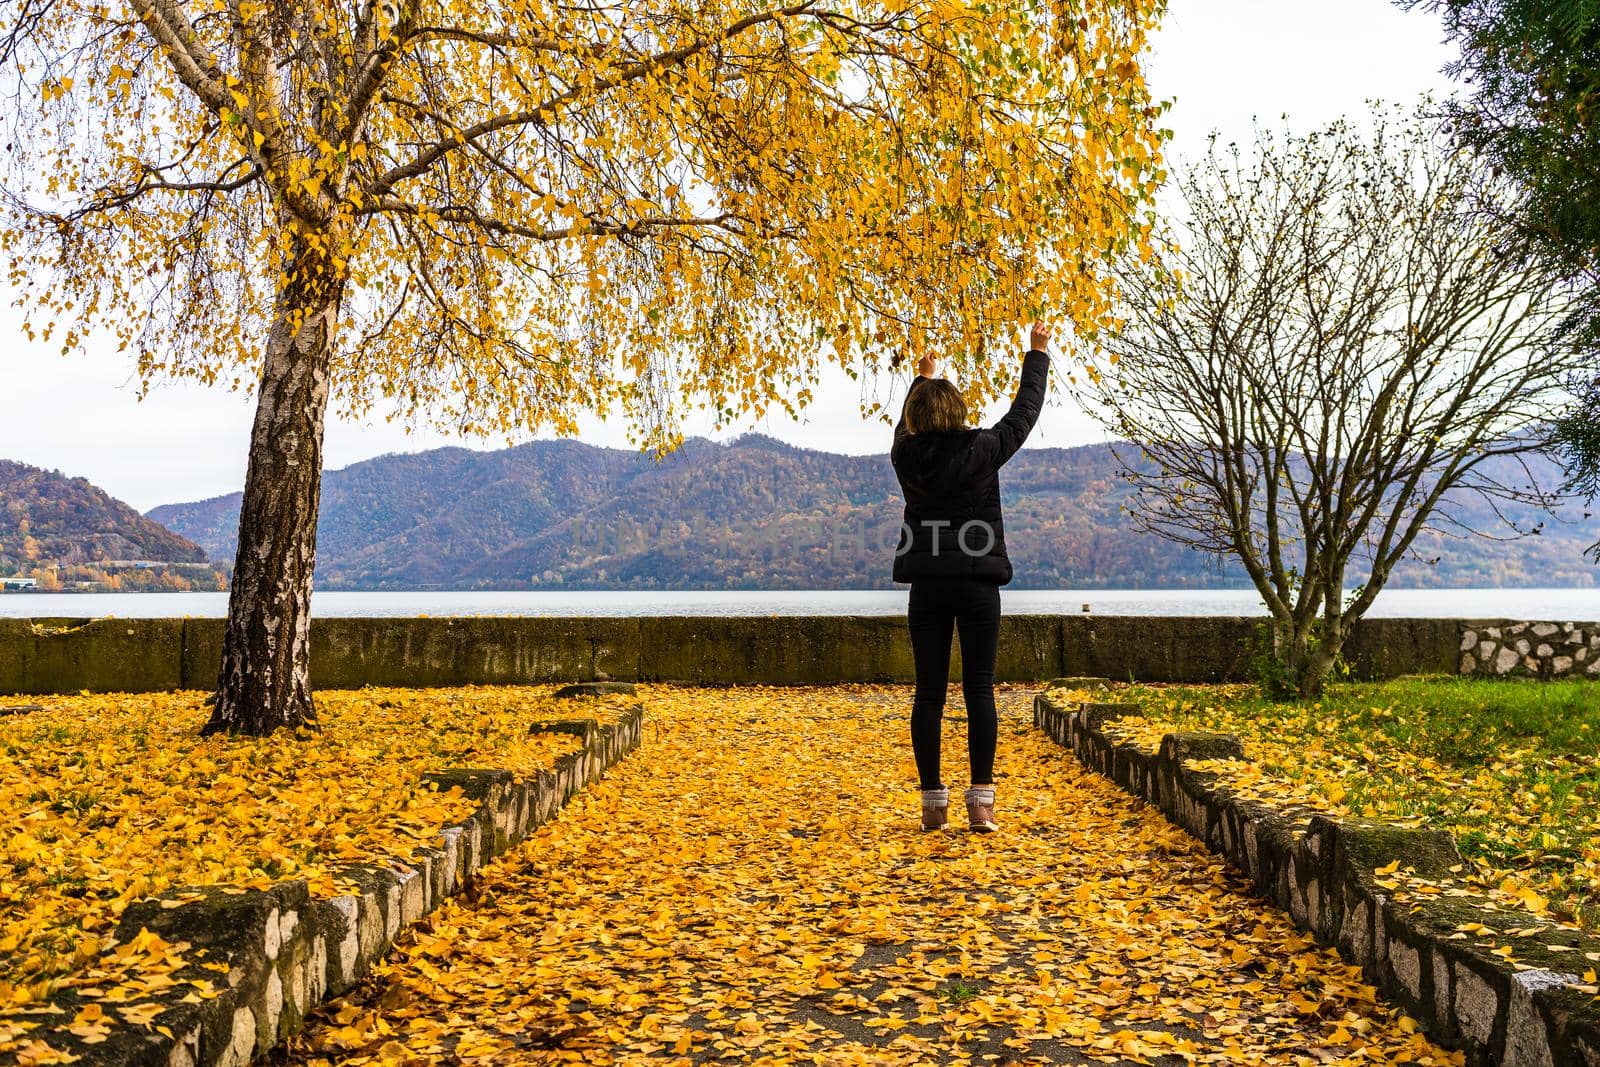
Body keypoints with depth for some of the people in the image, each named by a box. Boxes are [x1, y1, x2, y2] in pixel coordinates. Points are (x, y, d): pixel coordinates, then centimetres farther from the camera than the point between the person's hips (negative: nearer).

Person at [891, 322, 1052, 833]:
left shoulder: (906, 457, 1)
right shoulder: (980, 450, -7)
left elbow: (906, 428, 25)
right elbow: (1024, 411, 7)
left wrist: (921, 379, 41)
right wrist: (1037, 353, 20)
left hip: (927, 586, 2)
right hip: (977, 583, -2)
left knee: (929, 692, 6)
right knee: (979, 689, 2)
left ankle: (933, 801, 9)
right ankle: (981, 801, 0)